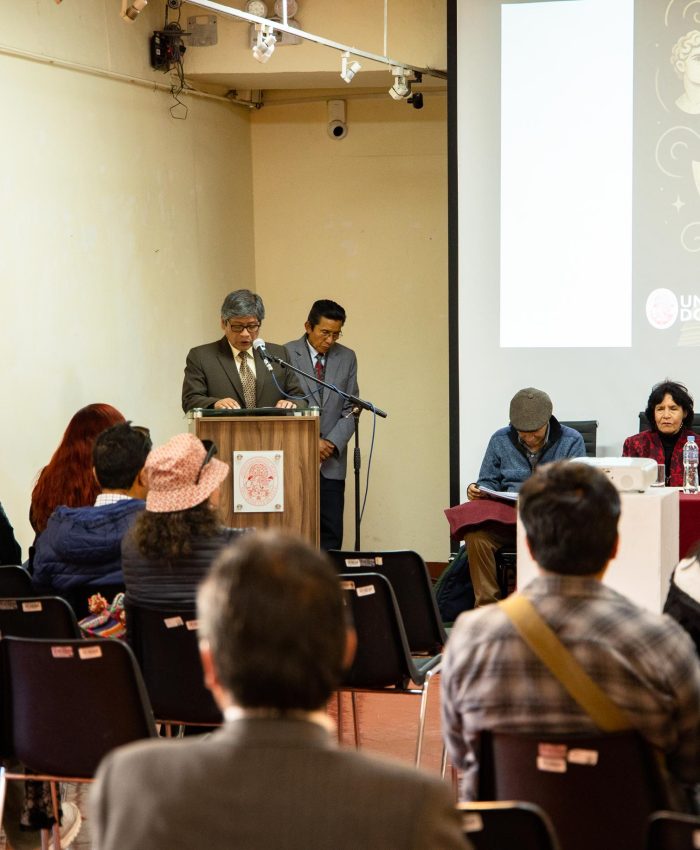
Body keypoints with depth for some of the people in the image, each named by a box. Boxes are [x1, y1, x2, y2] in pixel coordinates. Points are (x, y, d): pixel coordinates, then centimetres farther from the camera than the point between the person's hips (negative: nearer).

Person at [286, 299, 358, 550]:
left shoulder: (347, 357, 10)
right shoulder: (286, 354, -2)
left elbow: (350, 409, 8)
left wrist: (332, 443, -7)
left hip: (331, 460, 3)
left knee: (331, 532, -1)